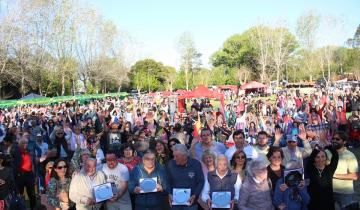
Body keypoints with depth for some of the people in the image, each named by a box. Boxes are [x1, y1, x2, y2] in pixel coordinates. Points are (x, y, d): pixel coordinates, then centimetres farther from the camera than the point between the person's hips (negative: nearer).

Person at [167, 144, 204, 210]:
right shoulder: (171, 164, -3)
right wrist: (170, 194, -7)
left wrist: (194, 196, -13)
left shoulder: (196, 164, -8)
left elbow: (201, 182, -2)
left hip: (190, 202, -1)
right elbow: (168, 182, 6)